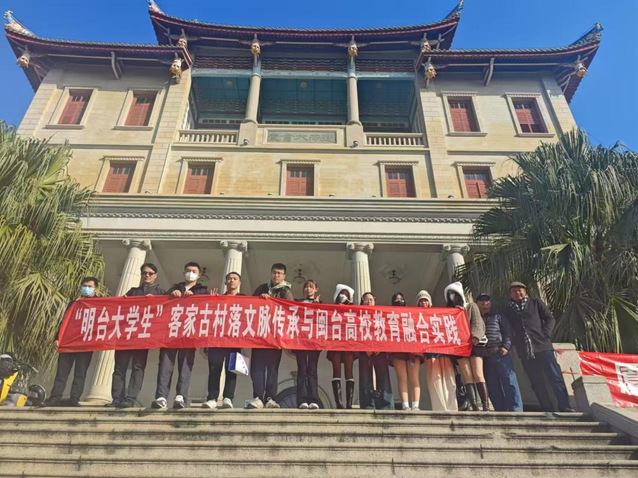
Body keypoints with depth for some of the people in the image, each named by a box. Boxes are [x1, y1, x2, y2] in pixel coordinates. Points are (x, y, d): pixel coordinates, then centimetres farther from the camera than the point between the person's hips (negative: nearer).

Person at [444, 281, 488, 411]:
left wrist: (475, 336, -17)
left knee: (478, 375, -12)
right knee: (468, 376, -7)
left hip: (474, 344, -2)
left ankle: (486, 406, -11)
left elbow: (477, 322, -1)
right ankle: (474, 406, -11)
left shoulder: (471, 306, 12)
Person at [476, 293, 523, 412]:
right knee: (493, 387, 2)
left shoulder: (497, 317, 16)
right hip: (485, 357, 1)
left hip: (501, 354, -1)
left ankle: (516, 410, -5)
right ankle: (501, 411, 7)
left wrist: (506, 346, -8)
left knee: (510, 383, -7)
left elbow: (508, 332, 7)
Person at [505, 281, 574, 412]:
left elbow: (550, 319, 6)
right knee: (537, 383, 3)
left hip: (542, 346, -2)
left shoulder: (535, 303, 11)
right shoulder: (509, 312, 16)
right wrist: (514, 343, 2)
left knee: (555, 377, -6)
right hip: (525, 352, 2)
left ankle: (565, 408, -2)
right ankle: (548, 410, 8)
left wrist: (546, 334, -8)